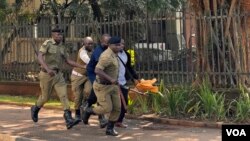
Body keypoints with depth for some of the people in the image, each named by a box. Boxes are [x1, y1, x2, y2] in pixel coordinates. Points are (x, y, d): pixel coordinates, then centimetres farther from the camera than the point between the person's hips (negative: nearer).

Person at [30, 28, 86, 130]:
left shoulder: (62, 47, 8)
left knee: (64, 95, -9)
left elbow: (68, 61, 12)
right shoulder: (47, 44, -11)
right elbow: (40, 57, -22)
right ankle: (35, 109, 40)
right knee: (45, 96, 8)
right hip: (46, 74, -5)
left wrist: (83, 67, 4)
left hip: (58, 74, 5)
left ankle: (68, 119, -16)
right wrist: (48, 69, -36)